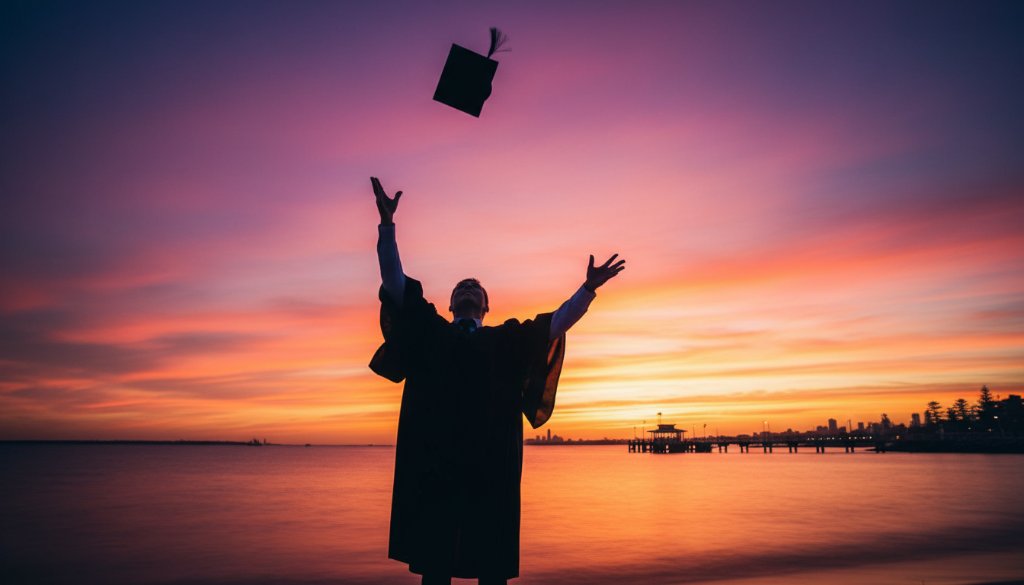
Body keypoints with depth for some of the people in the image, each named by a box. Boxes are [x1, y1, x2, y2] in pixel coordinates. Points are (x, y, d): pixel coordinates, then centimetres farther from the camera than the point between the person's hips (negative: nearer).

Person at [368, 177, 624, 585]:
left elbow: (558, 322, 15)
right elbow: (394, 279, 9)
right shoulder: (429, 332, 17)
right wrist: (387, 225, 1)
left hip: (492, 459, 1)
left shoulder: (507, 340, 20)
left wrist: (589, 288, 2)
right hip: (433, 456, -1)